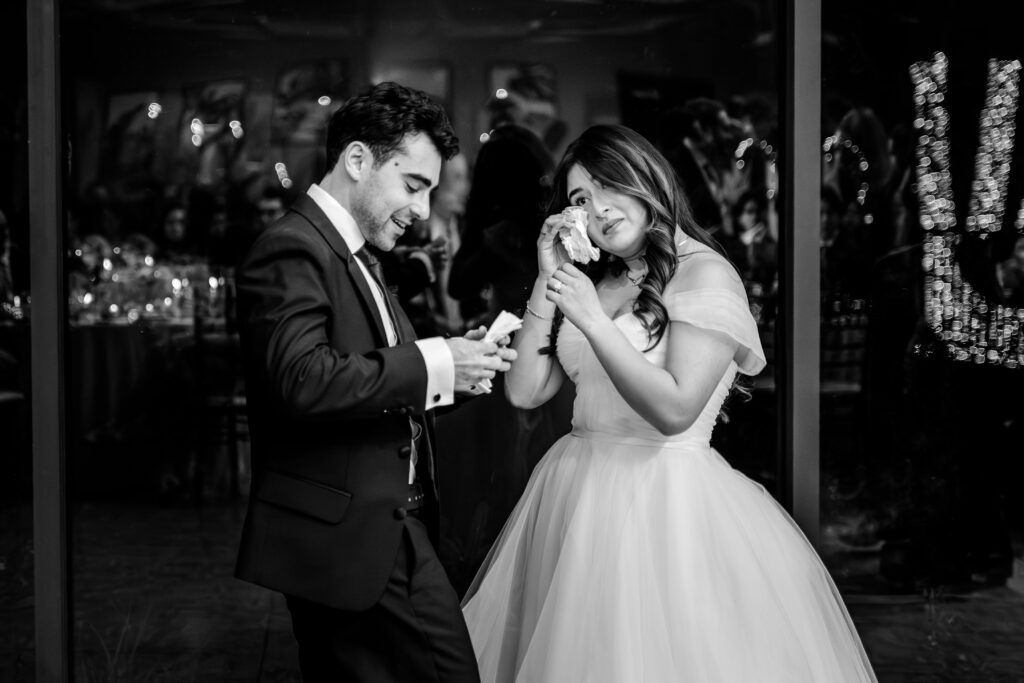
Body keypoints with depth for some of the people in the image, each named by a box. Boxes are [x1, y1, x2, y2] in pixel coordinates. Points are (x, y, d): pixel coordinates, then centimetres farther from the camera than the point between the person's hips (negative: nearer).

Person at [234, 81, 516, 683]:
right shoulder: (291, 250, -13)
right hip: (341, 542, -10)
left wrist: (454, 363, 3)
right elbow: (301, 379, -28)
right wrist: (430, 365, -21)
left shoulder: (358, 256, 19)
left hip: (395, 533, 10)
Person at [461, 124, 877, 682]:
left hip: (664, 503, -6)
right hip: (577, 491, 6)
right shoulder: (591, 284, 11)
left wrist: (593, 321, -20)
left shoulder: (706, 275, -9)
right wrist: (547, 282, 1)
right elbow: (524, 390, 4)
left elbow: (674, 411, -18)